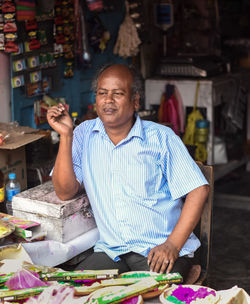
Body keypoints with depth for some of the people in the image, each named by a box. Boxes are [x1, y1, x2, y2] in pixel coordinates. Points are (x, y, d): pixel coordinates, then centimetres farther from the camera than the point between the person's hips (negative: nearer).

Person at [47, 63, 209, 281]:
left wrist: (173, 244, -15)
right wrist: (66, 135, -6)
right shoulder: (84, 135, 9)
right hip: (111, 252, 3)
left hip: (160, 250, -3)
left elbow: (198, 190, -4)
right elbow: (65, 192, 3)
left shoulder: (160, 137, 0)